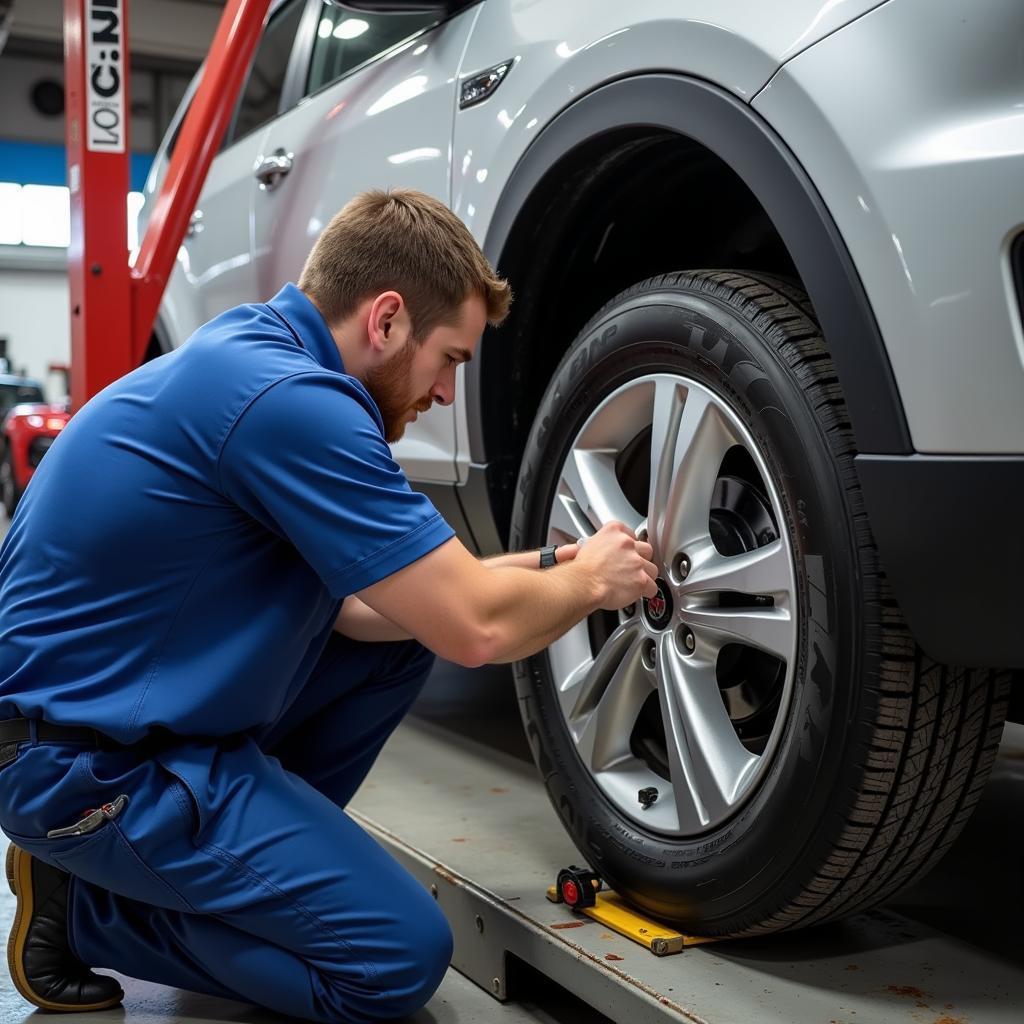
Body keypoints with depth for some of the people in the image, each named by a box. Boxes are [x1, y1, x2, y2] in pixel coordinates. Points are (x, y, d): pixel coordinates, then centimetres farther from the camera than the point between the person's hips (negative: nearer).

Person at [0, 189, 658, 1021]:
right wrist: (590, 579, -1)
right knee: (402, 955, -9)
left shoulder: (251, 356, 6)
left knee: (409, 620, 12)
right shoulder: (286, 398, -25)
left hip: (120, 697, 10)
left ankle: (255, 850, 15)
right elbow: (476, 630, -22)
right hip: (92, 762, -10)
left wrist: (541, 573, 6)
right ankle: (81, 904, 2)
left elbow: (343, 604, 11)